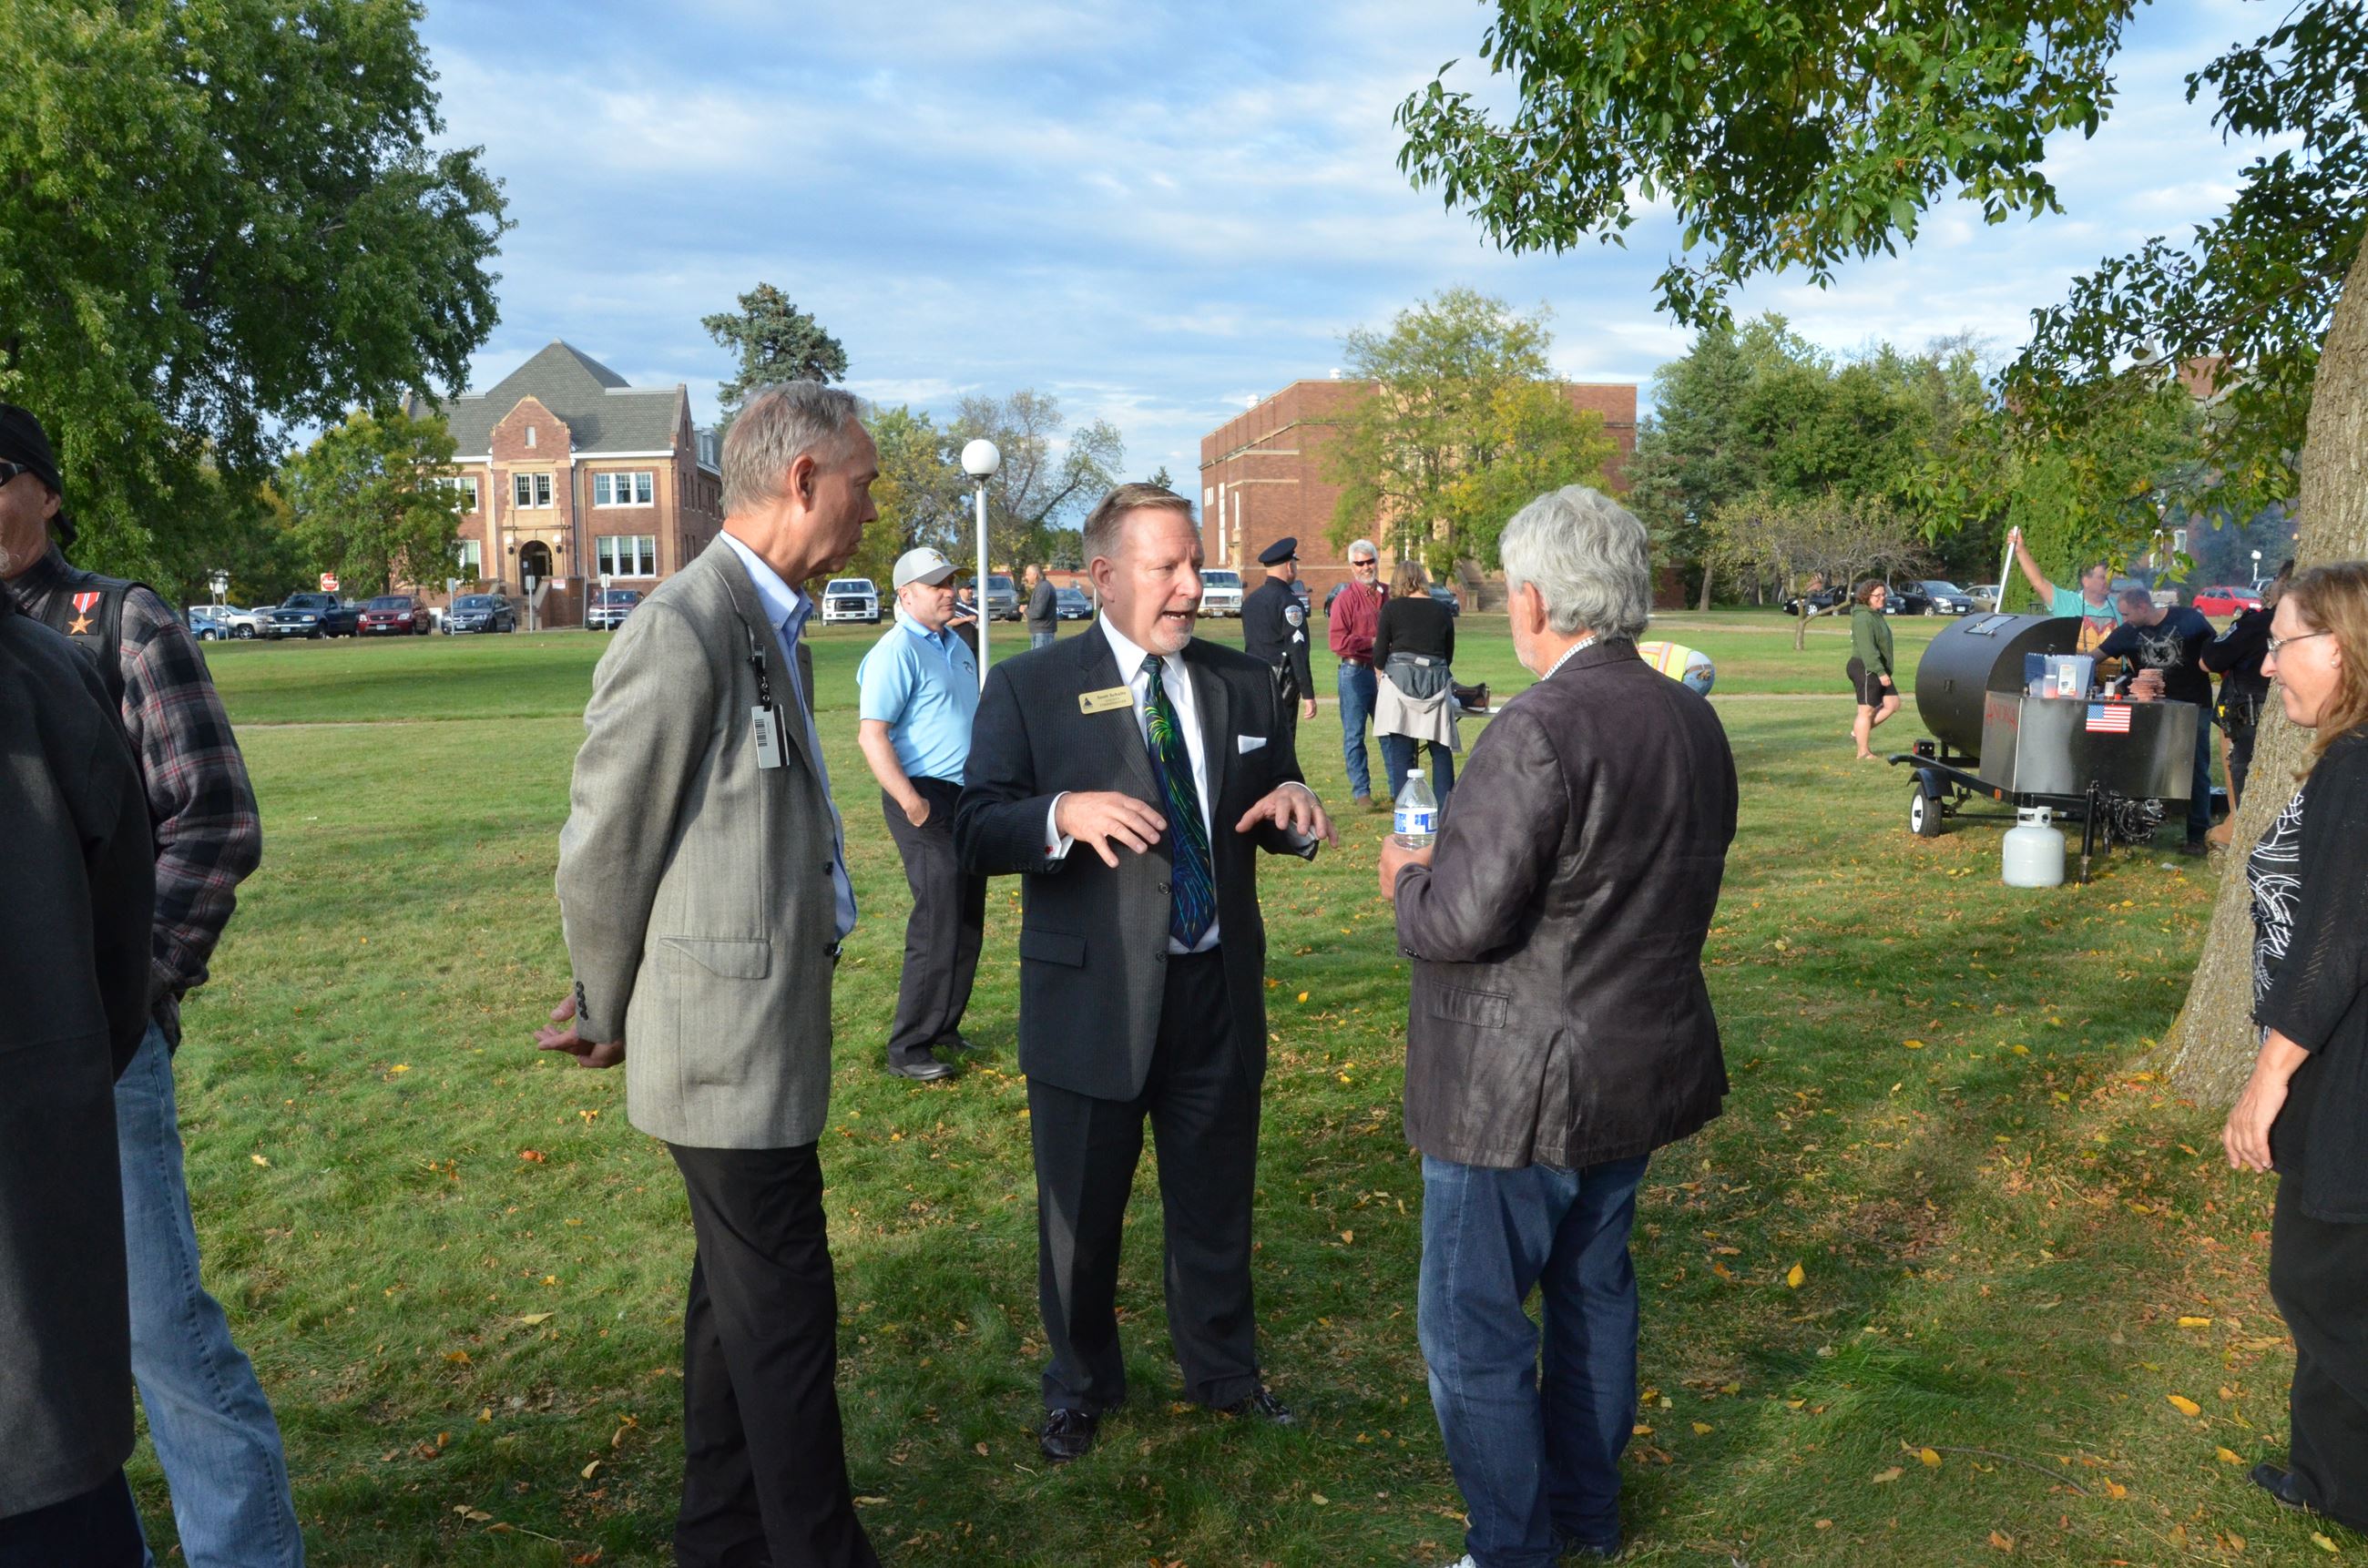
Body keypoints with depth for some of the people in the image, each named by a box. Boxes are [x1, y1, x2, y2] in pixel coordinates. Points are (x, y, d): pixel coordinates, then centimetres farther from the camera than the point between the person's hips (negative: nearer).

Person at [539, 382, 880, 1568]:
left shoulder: (770, 624, 11)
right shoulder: (682, 633, -19)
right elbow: (603, 849, -13)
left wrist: (614, 1004, 18)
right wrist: (610, 1016, 1)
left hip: (769, 1025, 10)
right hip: (729, 1037, -10)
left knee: (739, 1294, 20)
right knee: (784, 1313, 2)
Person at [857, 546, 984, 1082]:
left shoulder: (957, 646, 15)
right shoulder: (896, 652, -13)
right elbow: (872, 735, -19)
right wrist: (910, 802, -25)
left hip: (969, 796, 9)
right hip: (928, 801, -9)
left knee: (967, 922, 13)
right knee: (938, 926, -8)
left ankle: (944, 1026, 27)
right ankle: (908, 1049, 1)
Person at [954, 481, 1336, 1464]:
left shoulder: (1242, 683, 6)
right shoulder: (1030, 690, -7)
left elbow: (1274, 821, 14)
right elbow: (976, 833, -12)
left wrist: (1294, 810, -11)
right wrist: (1064, 814, -32)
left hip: (1218, 989, 3)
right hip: (1091, 998, -3)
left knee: (1217, 1197, 19)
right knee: (1081, 1210, 13)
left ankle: (1222, 1370, 43)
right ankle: (1081, 1385, 38)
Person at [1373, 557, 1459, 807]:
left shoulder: (1392, 608, 1)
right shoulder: (1442, 611, 9)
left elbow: (1379, 657, 2)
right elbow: (1449, 657, 16)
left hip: (1399, 681, -2)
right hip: (1436, 681, 2)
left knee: (1400, 753, 1)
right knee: (1441, 751, 10)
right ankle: (1445, 812, 9)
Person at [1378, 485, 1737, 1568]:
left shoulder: (1539, 730, -25)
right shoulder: (1693, 722, 4)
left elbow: (1465, 919, -27)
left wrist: (1409, 881, -5)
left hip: (1523, 1092, -9)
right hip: (1643, 1065, 9)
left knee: (1473, 1327, 7)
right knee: (1595, 1291, 24)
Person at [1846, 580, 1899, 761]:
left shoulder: (1876, 615, 16)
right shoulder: (1863, 619, -18)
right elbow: (1868, 649, -25)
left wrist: (1884, 671, 26)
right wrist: (1881, 672, -28)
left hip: (1877, 670, 10)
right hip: (1866, 670, -10)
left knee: (1892, 704, 8)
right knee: (1867, 710, -3)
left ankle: (1859, 731, 15)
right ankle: (1863, 753, 4)